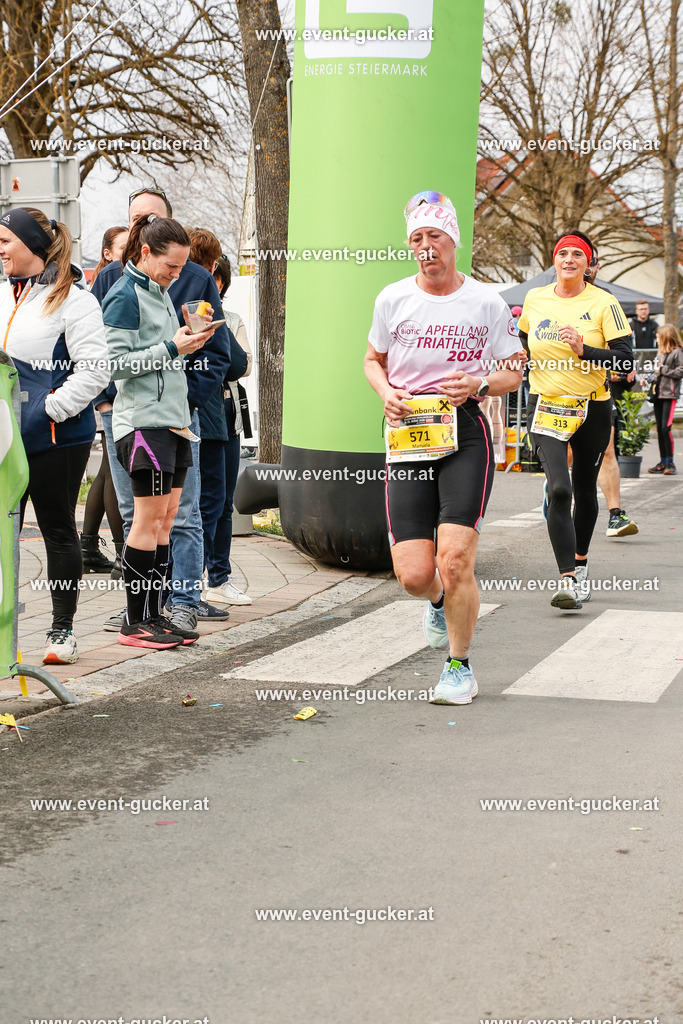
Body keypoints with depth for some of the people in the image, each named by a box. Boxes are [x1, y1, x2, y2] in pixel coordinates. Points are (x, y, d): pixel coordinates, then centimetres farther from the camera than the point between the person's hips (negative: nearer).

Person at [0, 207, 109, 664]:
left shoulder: (72, 297, -8)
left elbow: (94, 368, -13)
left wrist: (50, 409, -17)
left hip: (57, 438, -6)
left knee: (58, 529, 3)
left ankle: (63, 629, 13)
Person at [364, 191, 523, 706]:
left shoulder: (486, 301, 3)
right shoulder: (393, 299, 7)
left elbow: (515, 373, 11)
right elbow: (374, 359, 22)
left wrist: (479, 384, -10)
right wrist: (387, 393, 0)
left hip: (466, 435, -2)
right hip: (408, 437, 2)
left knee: (454, 559, -15)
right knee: (413, 574, -6)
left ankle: (461, 666, 7)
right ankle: (439, 600, 34)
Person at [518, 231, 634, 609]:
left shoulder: (603, 303, -6)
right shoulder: (535, 299, 3)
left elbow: (625, 360, -11)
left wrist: (583, 350, -22)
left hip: (592, 408, 0)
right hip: (546, 408, 0)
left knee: (585, 490, 15)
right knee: (559, 489, -18)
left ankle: (580, 563, 38)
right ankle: (568, 580, -22)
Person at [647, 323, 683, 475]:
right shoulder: (660, 353, 19)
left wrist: (664, 370, -12)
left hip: (670, 394, -8)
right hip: (658, 394, 8)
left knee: (665, 428, -13)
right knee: (659, 429, 8)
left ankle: (670, 463, -7)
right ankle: (663, 462, 14)